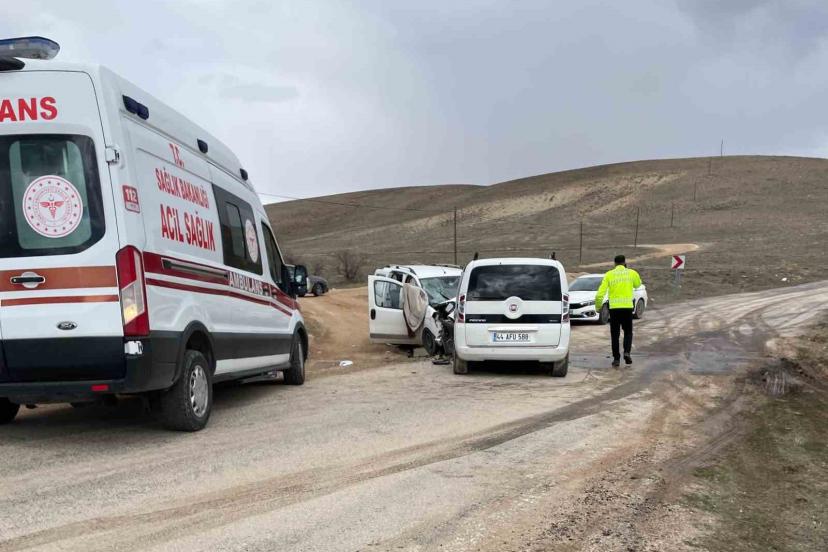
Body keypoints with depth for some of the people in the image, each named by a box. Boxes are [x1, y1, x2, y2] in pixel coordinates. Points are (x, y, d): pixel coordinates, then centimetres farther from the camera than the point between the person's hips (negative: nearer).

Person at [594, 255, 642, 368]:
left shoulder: (609, 274, 2)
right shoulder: (631, 273, 4)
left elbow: (600, 294, -4)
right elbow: (638, 284, 27)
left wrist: (598, 306, 9)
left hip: (614, 307, 0)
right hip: (627, 306, 0)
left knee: (615, 334, 8)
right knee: (628, 332, 15)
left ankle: (616, 358, 7)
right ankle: (627, 352, -6)